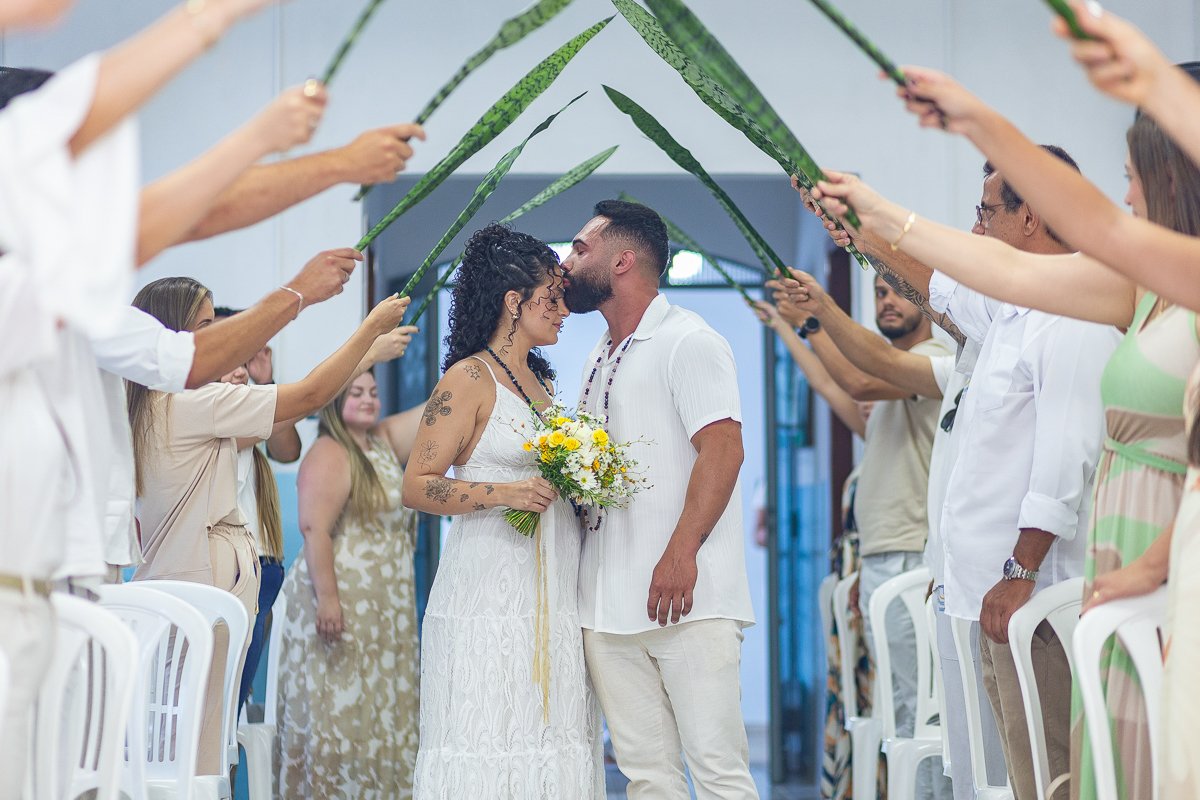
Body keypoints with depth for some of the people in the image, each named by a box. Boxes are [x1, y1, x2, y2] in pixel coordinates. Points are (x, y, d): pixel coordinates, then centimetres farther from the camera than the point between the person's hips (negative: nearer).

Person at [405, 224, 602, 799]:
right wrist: (504, 493, -21)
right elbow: (417, 486, -11)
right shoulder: (470, 379, -5)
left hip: (554, 594, 7)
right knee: (488, 745, -8)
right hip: (490, 594, -7)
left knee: (554, 740, 3)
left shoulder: (541, 382, 18)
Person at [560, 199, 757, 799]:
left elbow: (722, 450, -14)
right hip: (607, 606, 8)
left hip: (685, 598, -8)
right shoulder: (599, 361, 23)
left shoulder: (688, 341, -4)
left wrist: (680, 553, -22)